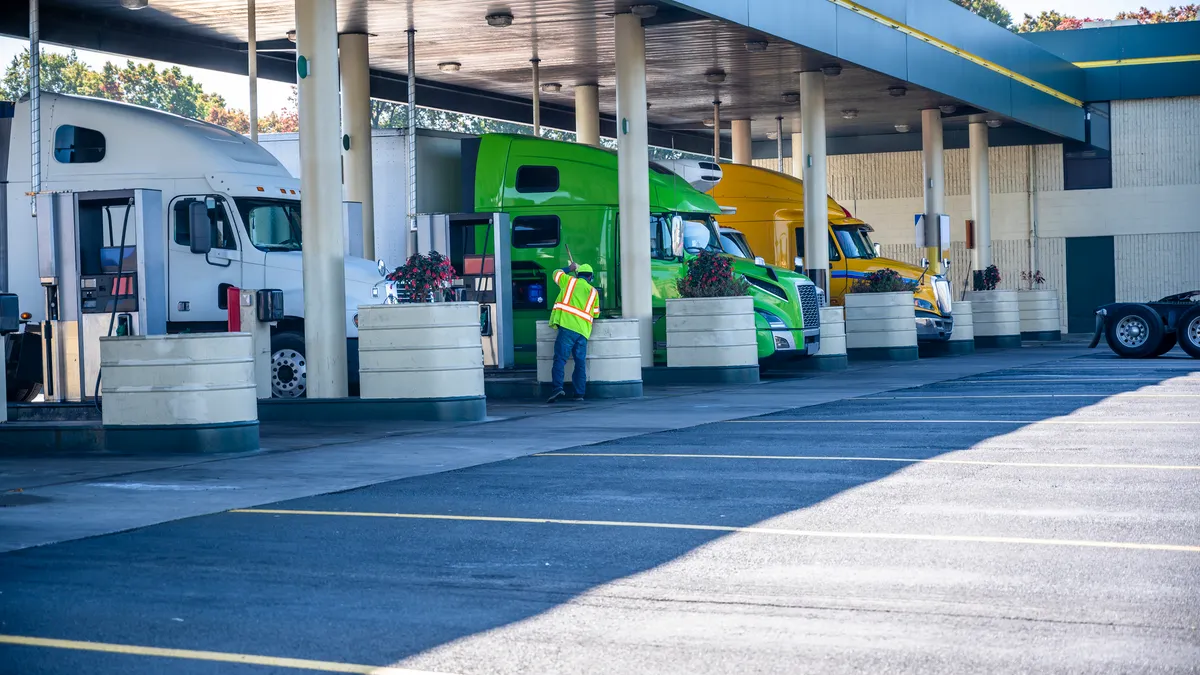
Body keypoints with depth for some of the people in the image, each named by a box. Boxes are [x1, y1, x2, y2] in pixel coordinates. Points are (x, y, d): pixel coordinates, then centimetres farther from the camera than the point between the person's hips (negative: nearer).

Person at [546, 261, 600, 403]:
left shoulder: (569, 281, 8)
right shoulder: (593, 292, 16)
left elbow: (556, 273, 27)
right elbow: (595, 314, 23)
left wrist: (569, 269, 42)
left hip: (567, 326, -3)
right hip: (583, 331, 3)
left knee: (560, 358, -9)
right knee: (580, 363, 9)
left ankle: (558, 387, -25)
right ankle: (579, 393, 6)